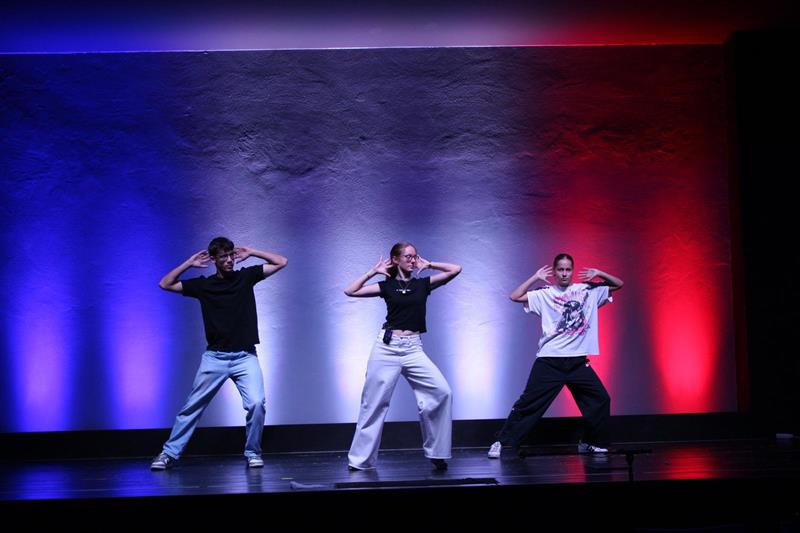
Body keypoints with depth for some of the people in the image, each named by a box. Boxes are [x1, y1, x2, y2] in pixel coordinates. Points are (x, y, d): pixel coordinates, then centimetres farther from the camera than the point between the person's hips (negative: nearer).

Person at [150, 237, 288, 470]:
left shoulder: (246, 276, 4)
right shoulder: (204, 285, 4)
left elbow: (281, 262, 4)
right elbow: (165, 284, 5)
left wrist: (251, 253, 2)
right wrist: (190, 263, 1)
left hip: (245, 356, -1)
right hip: (214, 357, 1)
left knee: (256, 403, -17)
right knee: (192, 406, 5)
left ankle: (252, 452, 3)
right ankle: (169, 453, 17)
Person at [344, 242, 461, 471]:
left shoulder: (423, 284, 10)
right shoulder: (387, 286, 7)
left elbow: (455, 269, 6)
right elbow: (350, 291, 1)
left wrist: (428, 264, 11)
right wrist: (373, 271, 6)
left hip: (413, 349, 1)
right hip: (387, 348, -1)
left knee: (441, 391, -15)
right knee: (374, 402, 2)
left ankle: (436, 452, -3)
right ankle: (360, 459, 13)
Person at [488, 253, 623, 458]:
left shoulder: (588, 291, 9)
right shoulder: (545, 294, 2)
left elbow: (618, 284, 14)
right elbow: (515, 297, -6)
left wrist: (598, 274, -1)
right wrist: (535, 278, -6)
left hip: (578, 361, 3)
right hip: (549, 360, -3)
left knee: (600, 399, 1)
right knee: (529, 402, -4)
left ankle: (590, 443, 19)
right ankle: (503, 442, 3)